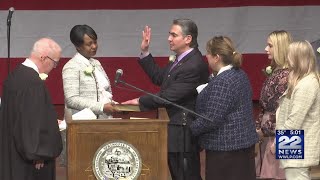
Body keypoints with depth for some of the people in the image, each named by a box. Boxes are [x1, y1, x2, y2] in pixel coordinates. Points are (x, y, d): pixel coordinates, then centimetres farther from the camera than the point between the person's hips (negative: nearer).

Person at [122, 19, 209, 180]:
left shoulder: (195, 65, -23)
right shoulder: (181, 59, 9)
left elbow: (170, 96, -23)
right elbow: (159, 77, 17)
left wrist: (141, 101, -10)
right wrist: (145, 53, 9)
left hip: (183, 134, -10)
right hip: (174, 131, 10)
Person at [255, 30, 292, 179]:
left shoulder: (286, 75, -16)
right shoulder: (276, 72, 12)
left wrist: (265, 130, -11)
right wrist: (257, 126, 9)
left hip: (277, 136, -9)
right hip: (267, 135, 9)